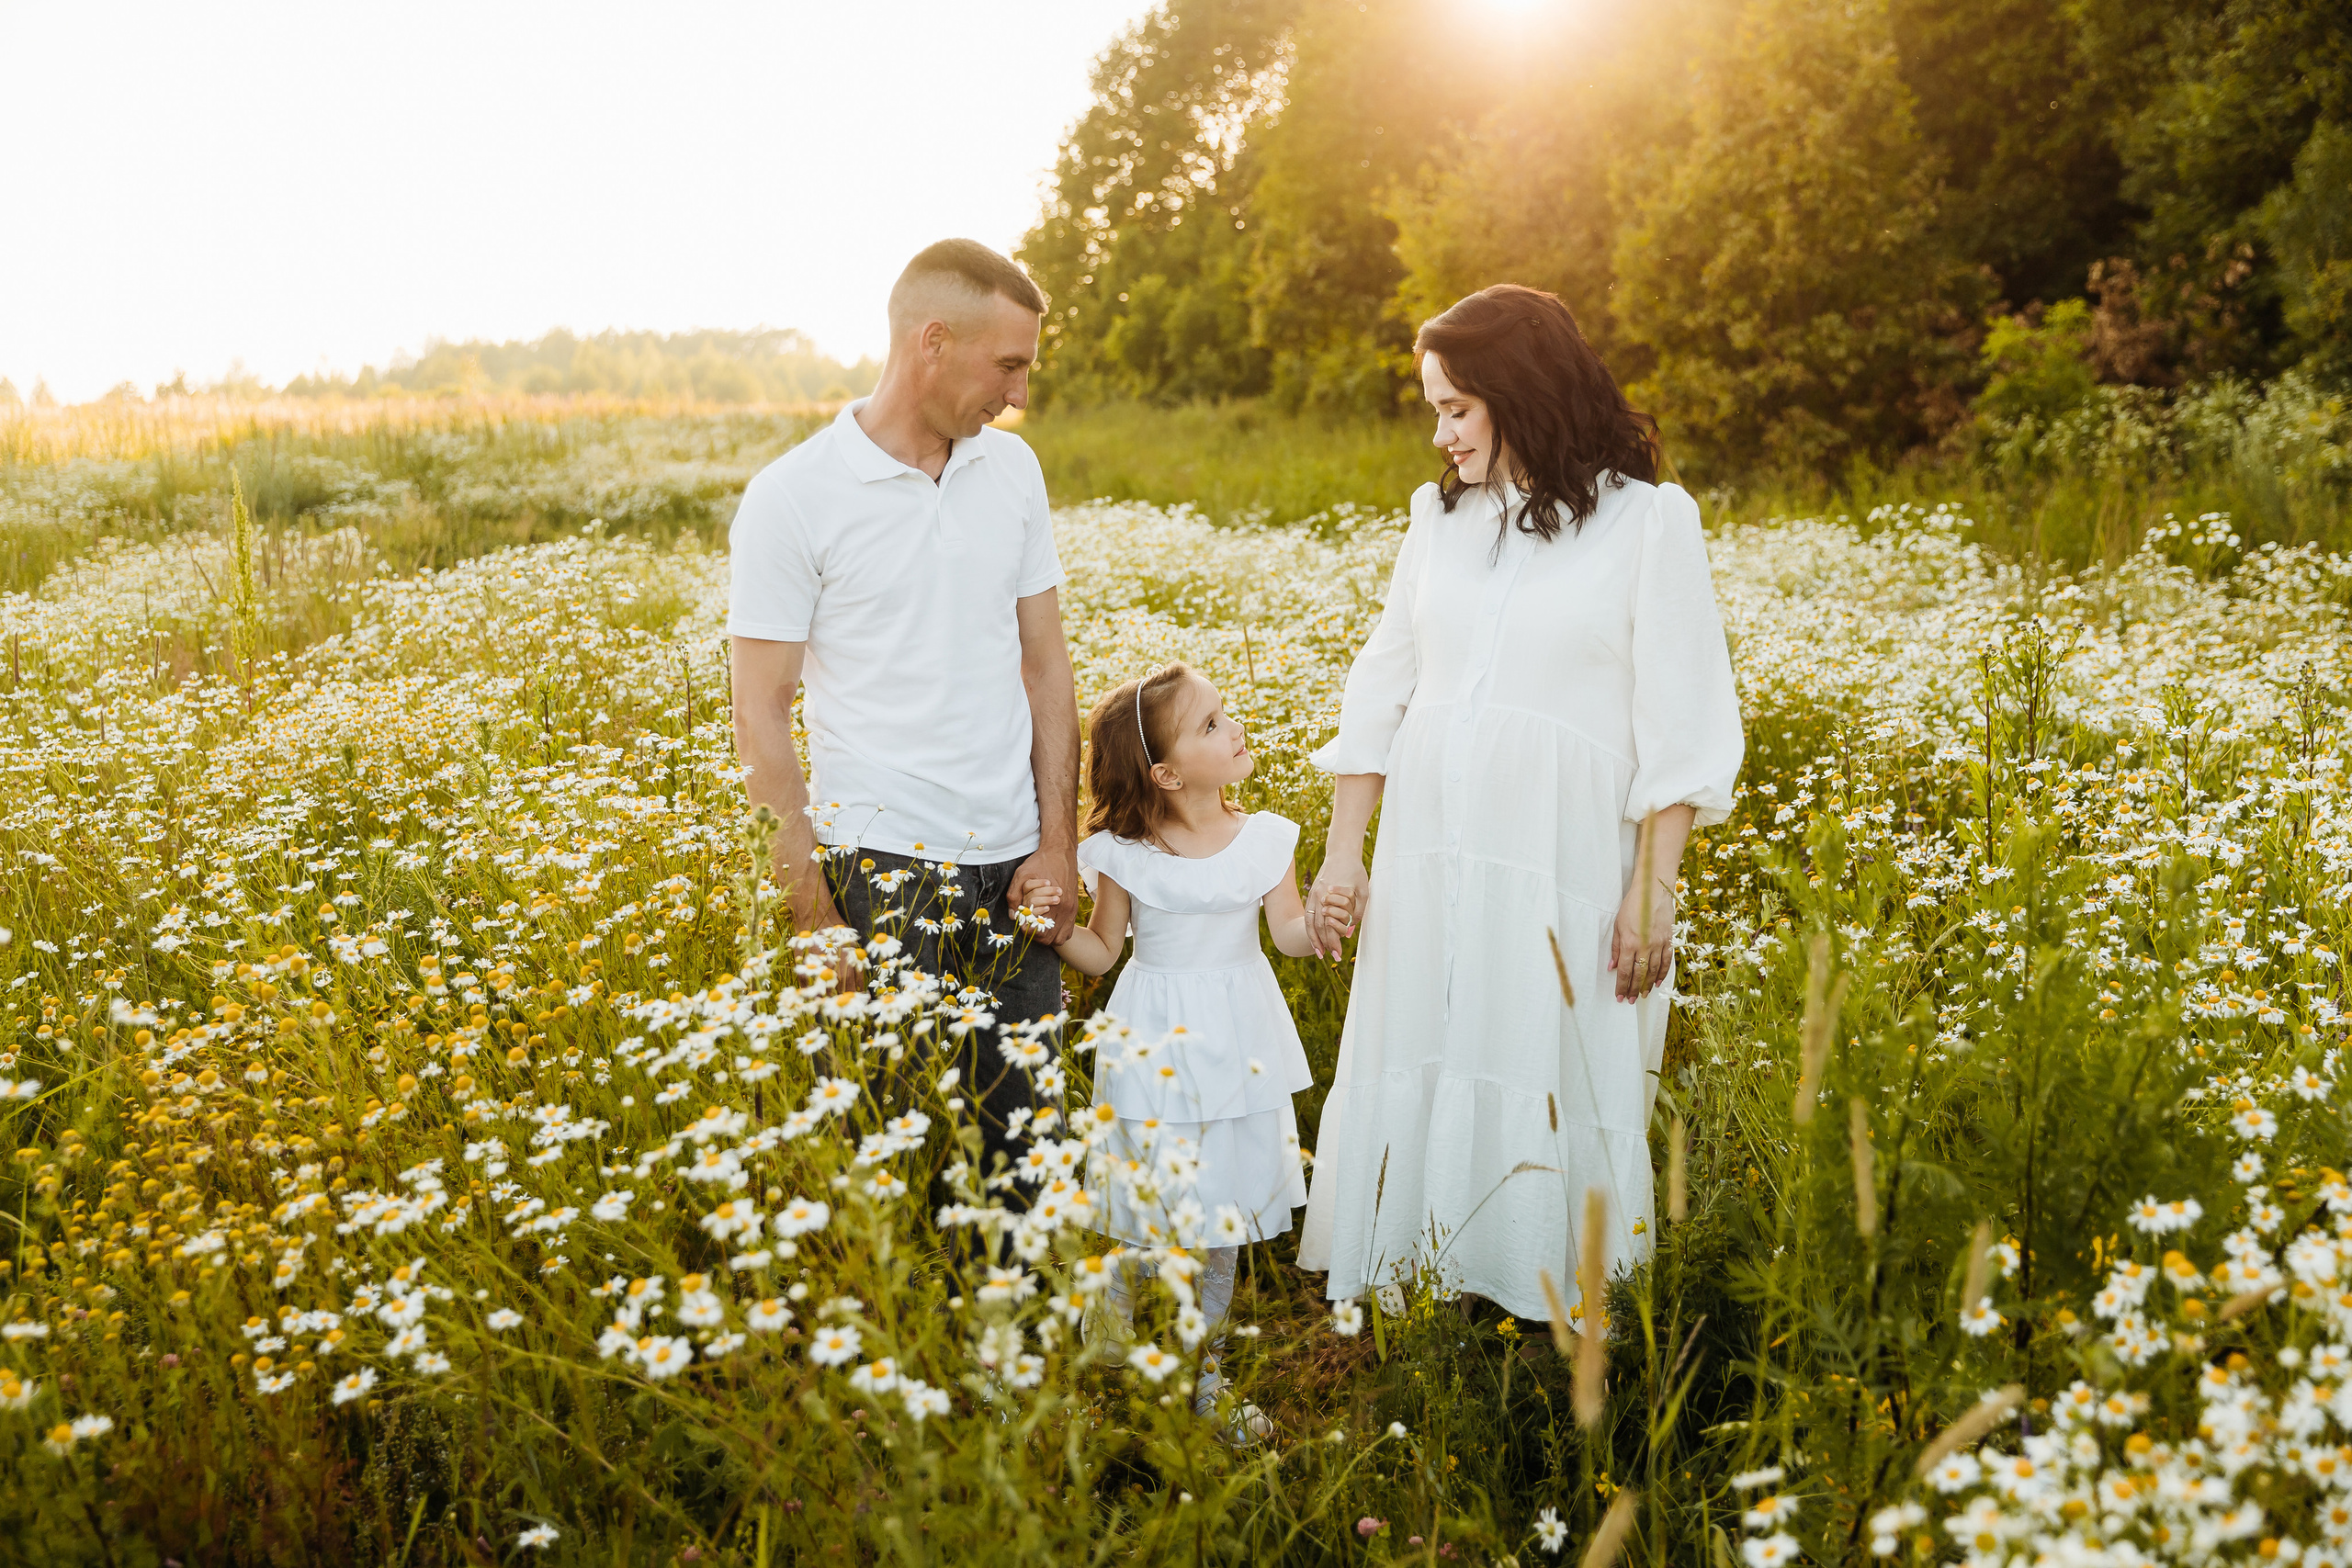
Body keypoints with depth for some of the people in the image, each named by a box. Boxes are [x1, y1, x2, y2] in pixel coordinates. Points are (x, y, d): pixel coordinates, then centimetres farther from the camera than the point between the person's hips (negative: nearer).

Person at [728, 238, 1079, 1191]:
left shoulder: (1012, 468, 8)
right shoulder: (791, 499, -7)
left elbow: (1045, 664, 12)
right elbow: (761, 718, -6)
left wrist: (1059, 841, 4)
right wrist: (814, 911, -10)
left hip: (1013, 869, 5)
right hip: (882, 870, -4)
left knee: (1024, 1136, 6)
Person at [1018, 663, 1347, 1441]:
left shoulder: (1264, 839, -4)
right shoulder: (1123, 855, -9)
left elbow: (1290, 933, 0)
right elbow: (1101, 953, 0)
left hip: (1237, 1046, 2)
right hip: (1155, 1047, -2)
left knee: (1222, 1228, 12)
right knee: (1144, 1225, 1)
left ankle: (1207, 1380, 29)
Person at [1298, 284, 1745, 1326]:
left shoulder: (1648, 518, -3)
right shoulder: (1439, 514, 11)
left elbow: (1681, 729, -4)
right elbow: (1381, 692, 14)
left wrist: (1653, 890, -9)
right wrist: (1343, 853, 9)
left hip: (1565, 868, -4)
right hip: (1429, 862, 5)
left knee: (1552, 1095, 1)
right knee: (1407, 1079, 7)